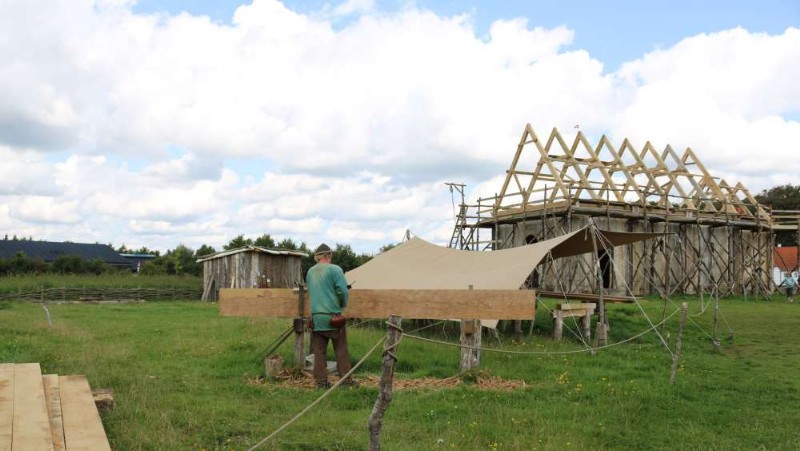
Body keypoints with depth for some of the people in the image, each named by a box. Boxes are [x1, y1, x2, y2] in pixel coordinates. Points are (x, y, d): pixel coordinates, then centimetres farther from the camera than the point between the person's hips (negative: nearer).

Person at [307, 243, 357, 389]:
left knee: (319, 351, 8)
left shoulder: (310, 272, 9)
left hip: (316, 317, 4)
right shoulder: (335, 269, -8)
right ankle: (346, 379, 8)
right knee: (341, 350, 6)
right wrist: (343, 305, 6)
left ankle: (321, 381, 9)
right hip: (332, 315, -4)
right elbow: (343, 291, -13)